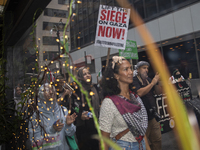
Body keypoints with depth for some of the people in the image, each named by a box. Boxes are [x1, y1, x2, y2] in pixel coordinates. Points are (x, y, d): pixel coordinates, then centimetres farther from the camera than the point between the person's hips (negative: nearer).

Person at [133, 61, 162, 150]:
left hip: (153, 116, 7)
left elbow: (158, 92, 12)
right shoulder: (134, 81, -11)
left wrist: (156, 82, -6)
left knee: (157, 140, 18)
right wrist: (152, 83, -21)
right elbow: (139, 93, -27)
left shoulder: (148, 80, 11)